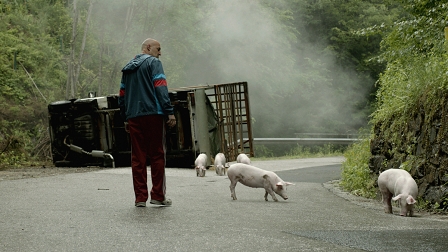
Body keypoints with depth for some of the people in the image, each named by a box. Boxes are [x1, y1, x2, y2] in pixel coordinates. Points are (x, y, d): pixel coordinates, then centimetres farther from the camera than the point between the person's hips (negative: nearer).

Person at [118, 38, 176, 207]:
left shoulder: (128, 68, 21)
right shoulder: (153, 63, 0)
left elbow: (122, 95, 21)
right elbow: (161, 89, -12)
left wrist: (126, 119, 24)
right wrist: (169, 112, -13)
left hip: (133, 117, 6)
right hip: (153, 114, -6)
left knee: (137, 157, 5)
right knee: (157, 155, 0)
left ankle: (140, 197, 5)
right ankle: (158, 196, 0)